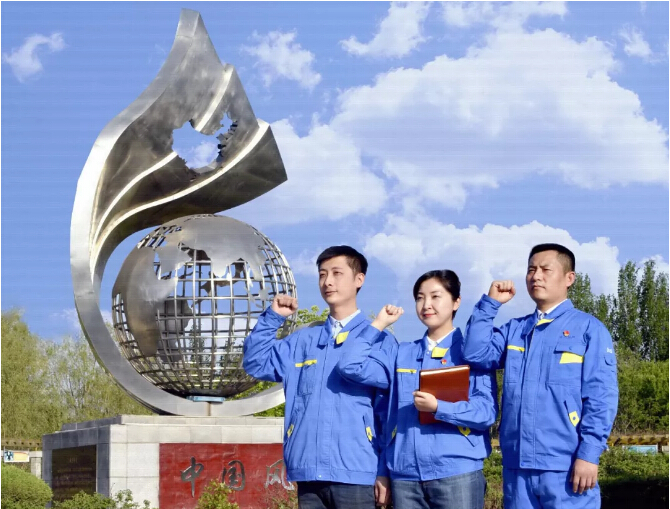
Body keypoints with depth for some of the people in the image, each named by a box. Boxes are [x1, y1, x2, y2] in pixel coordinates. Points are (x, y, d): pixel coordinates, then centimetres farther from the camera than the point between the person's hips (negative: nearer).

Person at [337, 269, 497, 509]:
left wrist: (438, 408, -17)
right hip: (405, 475, 4)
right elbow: (351, 365, 4)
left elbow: (487, 411, -6)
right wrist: (379, 324, 9)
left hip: (457, 473, -4)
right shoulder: (400, 353, 16)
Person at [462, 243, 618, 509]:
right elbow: (475, 353, 4)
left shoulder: (588, 328, 1)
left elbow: (600, 397, -6)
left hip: (566, 467, -5)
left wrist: (589, 454, -14)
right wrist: (490, 303, 5)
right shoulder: (514, 330, 17)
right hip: (517, 466, 5)